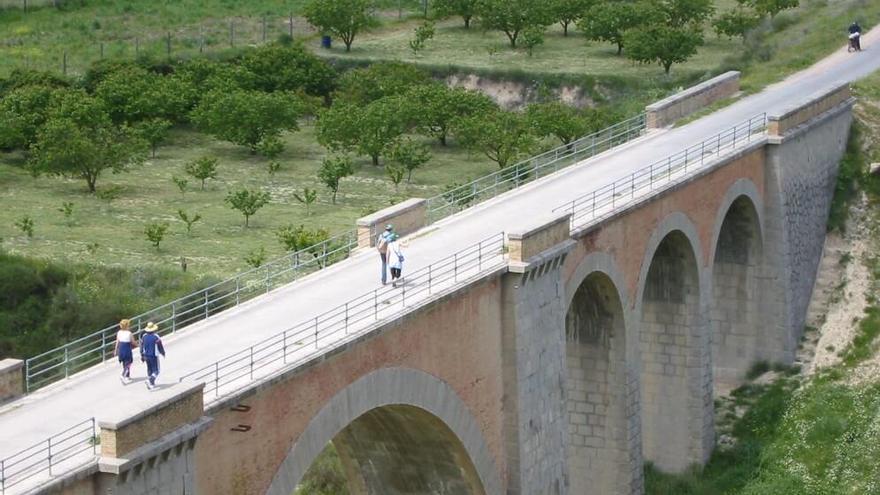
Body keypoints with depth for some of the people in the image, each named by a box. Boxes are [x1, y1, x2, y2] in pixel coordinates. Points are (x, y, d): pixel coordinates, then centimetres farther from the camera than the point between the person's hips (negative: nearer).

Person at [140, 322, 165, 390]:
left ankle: (151, 384, 25)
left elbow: (142, 347, 3)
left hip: (146, 356, 5)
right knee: (156, 371, 2)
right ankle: (150, 380, -23)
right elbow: (160, 346, -11)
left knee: (149, 369, 21)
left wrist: (142, 356, 13)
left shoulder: (144, 336, -2)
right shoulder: (156, 337, -18)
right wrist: (163, 353, 9)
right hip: (154, 356, -5)